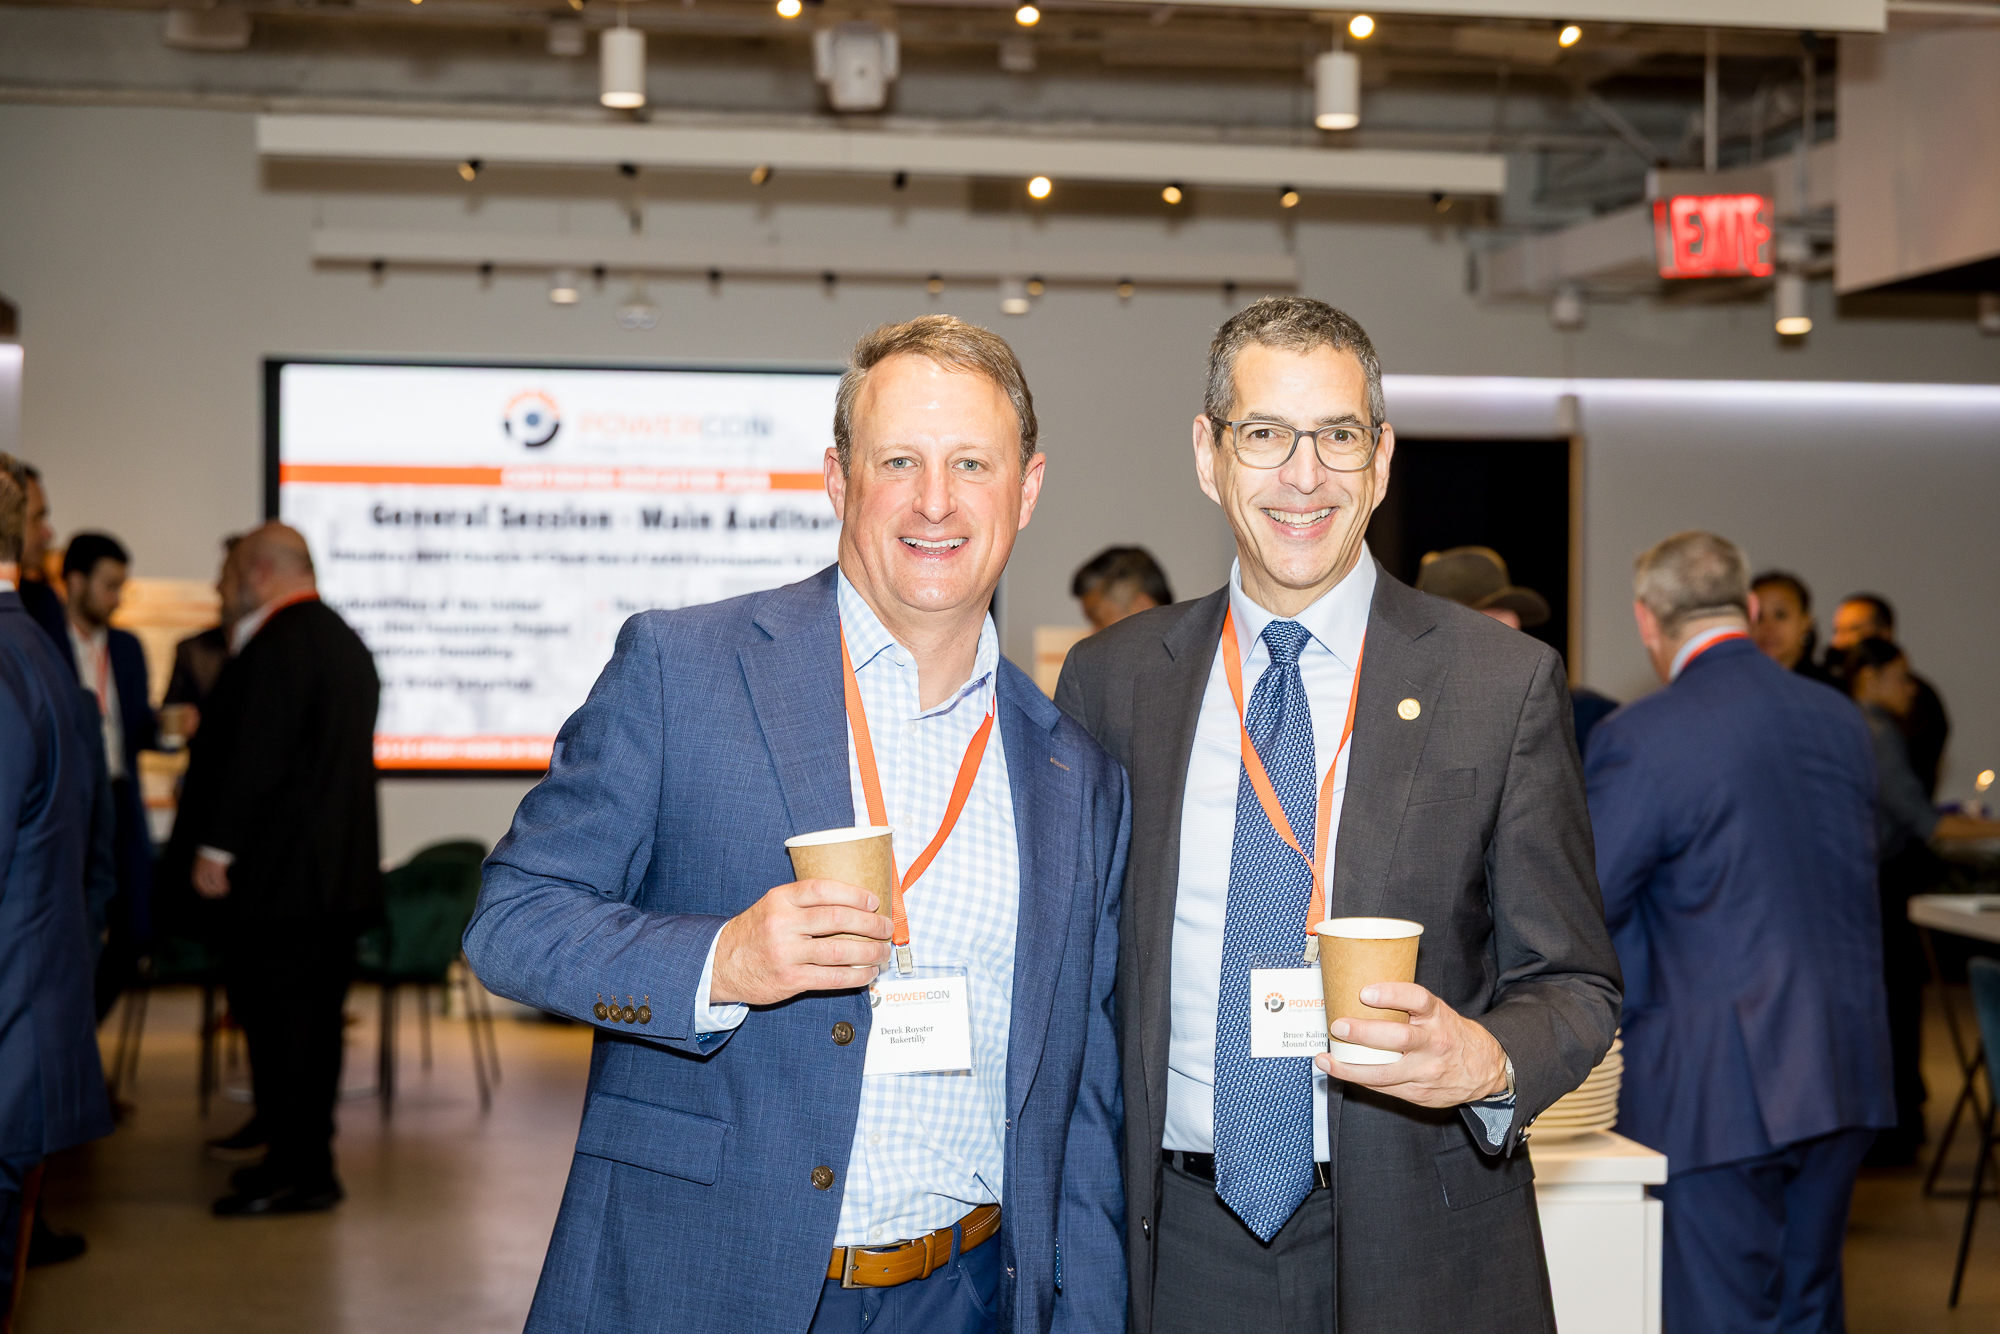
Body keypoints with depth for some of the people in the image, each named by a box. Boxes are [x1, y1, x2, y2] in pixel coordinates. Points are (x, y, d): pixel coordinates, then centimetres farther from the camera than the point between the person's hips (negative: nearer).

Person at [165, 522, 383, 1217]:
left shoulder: (278, 645, -15)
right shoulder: (347, 641, 16)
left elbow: (254, 755, -20)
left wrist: (217, 846, -15)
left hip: (278, 871, -10)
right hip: (342, 867, 10)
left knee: (276, 1018, -4)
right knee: (314, 1014, 14)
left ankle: (299, 1172, -1)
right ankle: (306, 1154, 22)